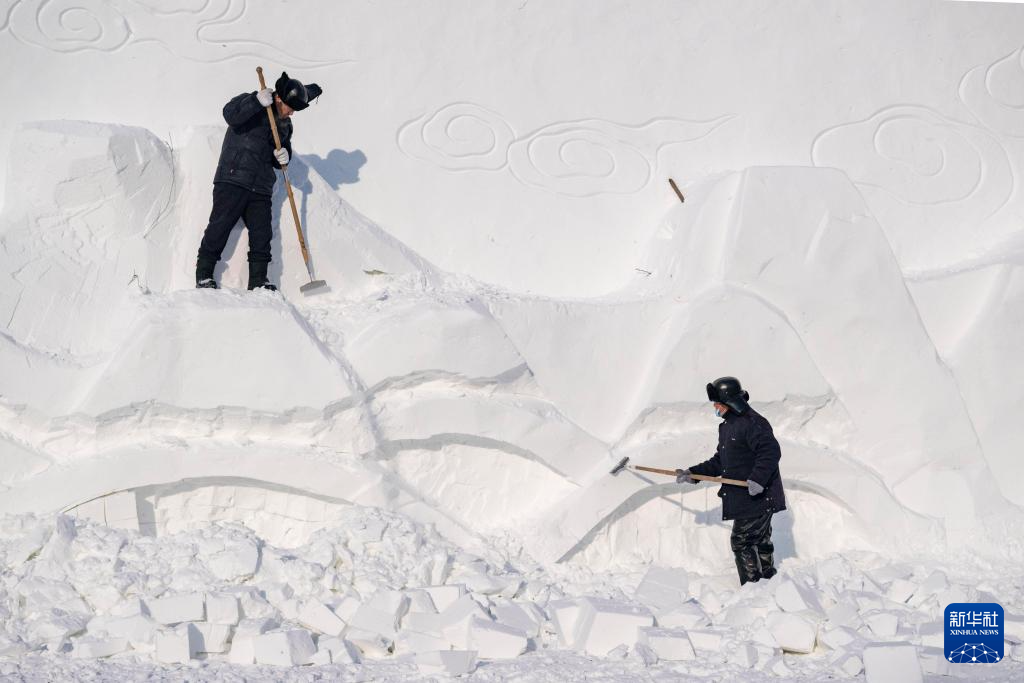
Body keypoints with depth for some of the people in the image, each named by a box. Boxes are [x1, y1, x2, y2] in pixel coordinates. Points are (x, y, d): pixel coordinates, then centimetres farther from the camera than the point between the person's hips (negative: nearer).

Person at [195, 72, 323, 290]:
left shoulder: (285, 125, 18)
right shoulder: (250, 102, -1)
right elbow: (230, 115, -23)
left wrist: (283, 157, 1)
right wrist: (257, 101, -31)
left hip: (261, 189, 6)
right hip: (233, 180, -6)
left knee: (262, 234, 1)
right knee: (220, 227, -5)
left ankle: (258, 280, 8)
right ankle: (203, 274, 2)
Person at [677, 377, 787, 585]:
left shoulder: (752, 423, -15)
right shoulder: (727, 426, 17)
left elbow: (771, 452, -24)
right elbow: (719, 462, 22)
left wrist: (758, 478, -33)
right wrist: (693, 474, 14)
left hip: (759, 497, -10)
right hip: (743, 499, 10)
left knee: (741, 541, -9)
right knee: (760, 542, 17)